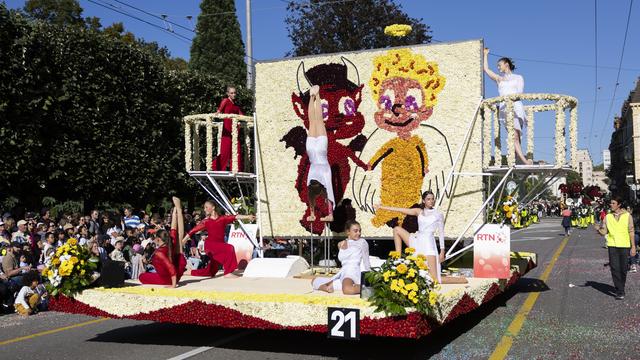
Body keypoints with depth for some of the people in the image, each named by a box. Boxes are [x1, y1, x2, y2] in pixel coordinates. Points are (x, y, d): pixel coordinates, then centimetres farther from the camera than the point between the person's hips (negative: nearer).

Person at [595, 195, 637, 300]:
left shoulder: (627, 216, 1)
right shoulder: (608, 217, 6)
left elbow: (631, 232, 2)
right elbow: (604, 232, 4)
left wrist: (633, 246, -1)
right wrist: (599, 229, -18)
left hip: (625, 246, -1)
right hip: (612, 245, 1)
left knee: (623, 269, 7)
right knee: (615, 268, -5)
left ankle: (621, 288, 27)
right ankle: (619, 292, -2)